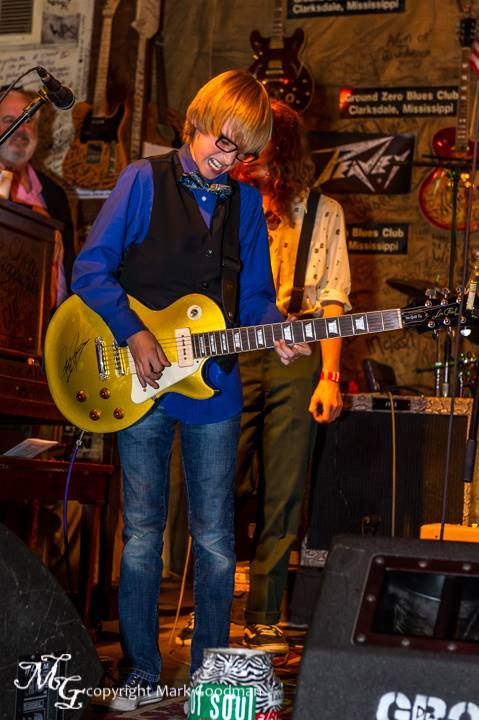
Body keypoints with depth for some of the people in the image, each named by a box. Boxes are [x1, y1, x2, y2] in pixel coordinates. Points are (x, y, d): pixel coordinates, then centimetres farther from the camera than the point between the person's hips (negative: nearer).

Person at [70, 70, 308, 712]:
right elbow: (90, 269, -6)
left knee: (215, 538, 6)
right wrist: (134, 334, -16)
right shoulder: (144, 181, -3)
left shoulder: (245, 202, 8)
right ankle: (141, 674, 15)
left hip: (213, 390, 3)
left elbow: (256, 295, 11)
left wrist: (277, 334, -9)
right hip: (140, 386, -3)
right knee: (142, 532, 4)